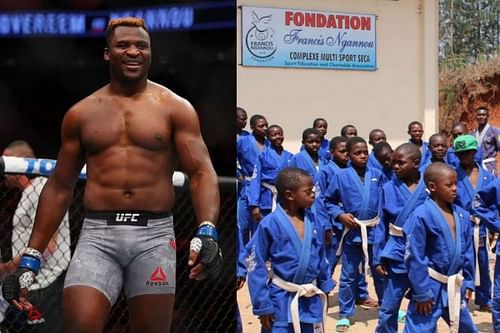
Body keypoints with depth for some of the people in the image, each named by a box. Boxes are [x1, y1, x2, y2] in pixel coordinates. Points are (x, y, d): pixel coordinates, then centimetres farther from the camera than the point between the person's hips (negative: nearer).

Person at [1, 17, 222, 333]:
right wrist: (31, 258, 11)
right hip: (97, 235, 1)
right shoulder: (81, 113, 10)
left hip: (154, 235, -1)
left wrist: (207, 232, -22)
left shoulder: (176, 108, 4)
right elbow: (59, 187, 14)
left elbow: (202, 173, -4)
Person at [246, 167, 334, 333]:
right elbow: (256, 266, -13)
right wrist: (262, 306, -12)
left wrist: (325, 288, 14)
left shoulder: (311, 220, 0)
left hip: (312, 300, 5)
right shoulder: (270, 224, -17)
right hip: (282, 300, -5)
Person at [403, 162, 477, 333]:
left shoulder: (462, 215, 2)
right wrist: (421, 292, -15)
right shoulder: (422, 216, -19)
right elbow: (414, 257, -17)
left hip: (455, 287, 7)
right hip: (430, 286, -7)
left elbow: (467, 252, 13)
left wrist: (468, 282, 11)